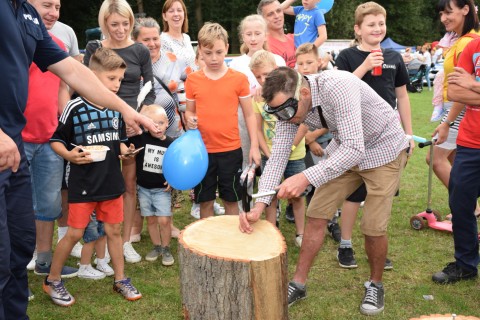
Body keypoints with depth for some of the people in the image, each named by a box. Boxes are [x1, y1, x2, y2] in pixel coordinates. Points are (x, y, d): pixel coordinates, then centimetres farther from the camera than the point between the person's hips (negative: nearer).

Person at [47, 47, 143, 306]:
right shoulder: (75, 108, -12)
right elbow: (56, 141, -6)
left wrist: (125, 150, -4)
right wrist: (69, 155, -23)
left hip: (112, 182, 5)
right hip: (83, 184, -5)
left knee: (114, 231, 12)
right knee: (74, 234, 1)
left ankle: (120, 280, 26)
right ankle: (52, 281, 20)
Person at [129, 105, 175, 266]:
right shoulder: (140, 139, -7)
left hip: (162, 189, -1)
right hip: (143, 188, 1)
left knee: (164, 220, -6)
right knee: (151, 220, 12)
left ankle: (166, 249, 13)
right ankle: (156, 247, 29)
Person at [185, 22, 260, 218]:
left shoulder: (239, 78, -4)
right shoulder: (192, 80, 1)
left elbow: (249, 114, 1)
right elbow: (189, 111, 12)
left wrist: (254, 146, -2)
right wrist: (189, 119, -12)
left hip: (231, 150, -1)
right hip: (202, 150, 1)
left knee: (231, 200, 10)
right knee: (205, 201, 12)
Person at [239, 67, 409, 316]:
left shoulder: (338, 87, -37)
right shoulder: (289, 105, -15)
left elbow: (355, 149, -41)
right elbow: (278, 155, -14)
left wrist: (306, 178, -48)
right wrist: (259, 206, -24)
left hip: (383, 148, -6)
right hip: (344, 149, 6)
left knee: (373, 227, -7)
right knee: (316, 215, 2)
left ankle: (375, 285, 21)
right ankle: (298, 284, 16)